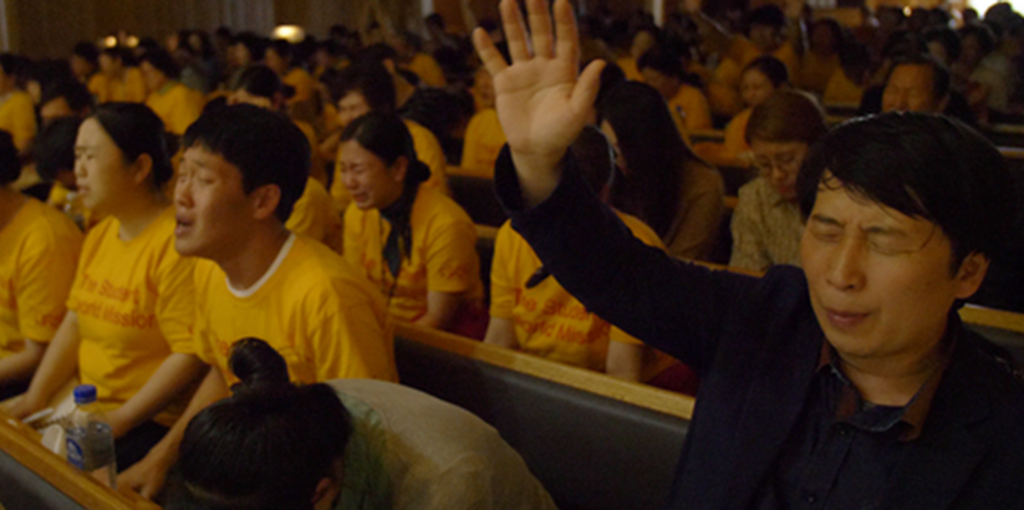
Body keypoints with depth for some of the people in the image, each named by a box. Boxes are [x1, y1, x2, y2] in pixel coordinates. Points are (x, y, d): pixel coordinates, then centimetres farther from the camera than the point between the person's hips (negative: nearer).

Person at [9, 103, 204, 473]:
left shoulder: (175, 243, -17)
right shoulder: (98, 237, 13)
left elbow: (190, 355, -21)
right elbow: (74, 324, 16)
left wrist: (119, 420, -20)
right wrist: (35, 398, 4)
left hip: (152, 424, -8)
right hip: (87, 410, 9)